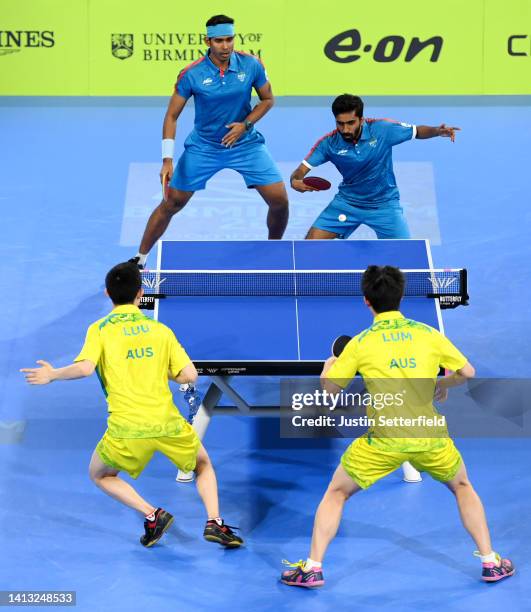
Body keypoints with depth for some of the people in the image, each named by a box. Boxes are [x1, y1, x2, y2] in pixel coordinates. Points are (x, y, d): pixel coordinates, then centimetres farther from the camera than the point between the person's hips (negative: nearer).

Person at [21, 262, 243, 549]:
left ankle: (151, 515, 6)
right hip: (167, 423, 2)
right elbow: (189, 375, 3)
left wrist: (52, 375, 3)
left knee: (100, 475, 26)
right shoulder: (160, 329, 9)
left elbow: (84, 368, -14)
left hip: (126, 429, -2)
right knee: (203, 465, 28)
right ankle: (214, 522, 4)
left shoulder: (100, 329, 3)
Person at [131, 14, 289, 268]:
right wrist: (167, 160, -17)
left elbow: (267, 99, 4)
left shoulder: (251, 65, -12)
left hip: (245, 143, 1)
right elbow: (172, 116, -9)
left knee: (279, 199, -7)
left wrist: (245, 124, -13)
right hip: (202, 146, -1)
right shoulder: (191, 74, -17)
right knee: (171, 203, 0)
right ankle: (139, 260, 17)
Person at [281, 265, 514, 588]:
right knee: (463, 487, 28)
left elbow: (328, 389, 3)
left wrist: (329, 366, 24)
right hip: (429, 436, 2)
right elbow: (467, 371, 4)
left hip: (384, 439, -2)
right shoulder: (428, 334, 2)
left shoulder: (360, 343, -2)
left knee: (336, 492, 18)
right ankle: (491, 562, 25)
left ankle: (312, 568, 12)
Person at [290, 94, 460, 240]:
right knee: (311, 243, -8)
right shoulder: (328, 143, -16)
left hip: (384, 204, -1)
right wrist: (295, 181, -38)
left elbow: (417, 131, -6)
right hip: (347, 202, 2)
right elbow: (302, 169, -14)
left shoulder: (382, 129, -19)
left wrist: (438, 131, -26)